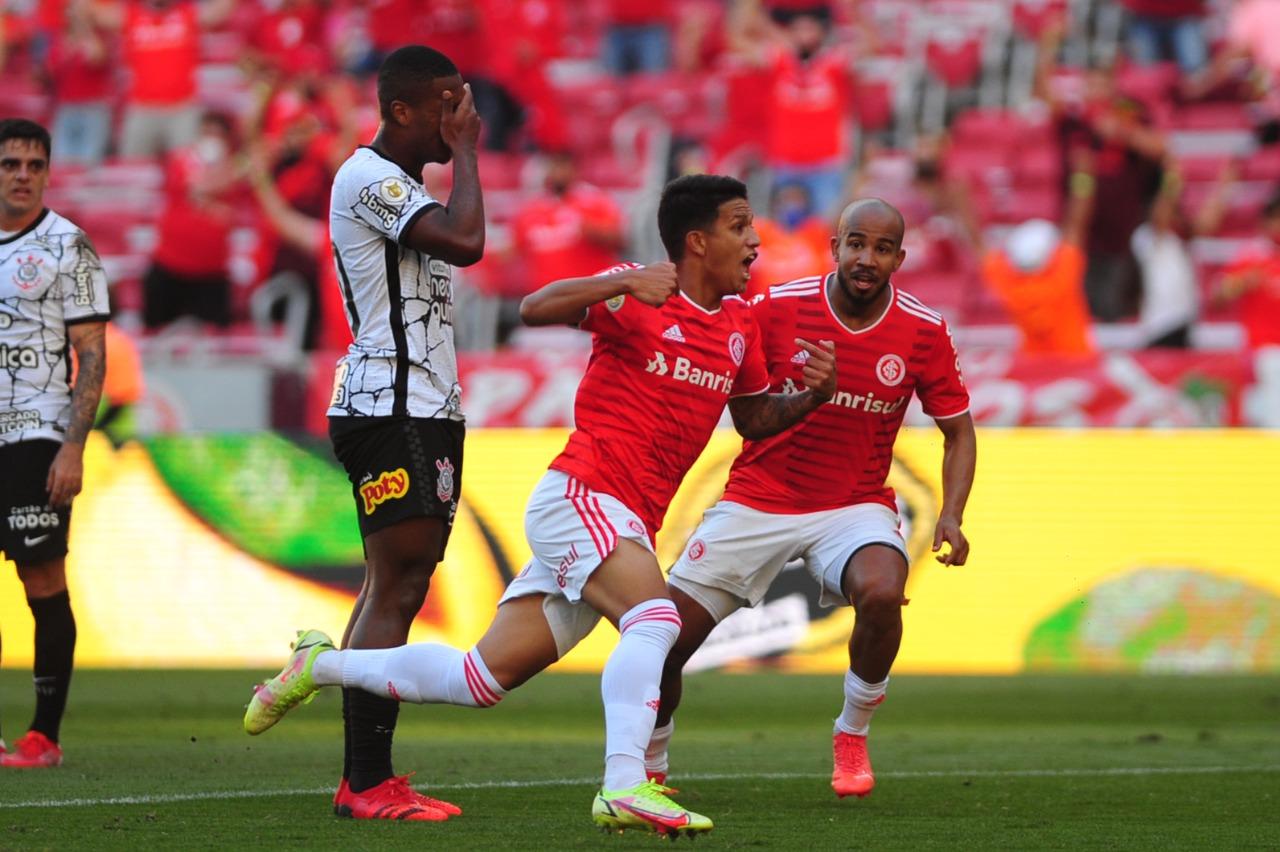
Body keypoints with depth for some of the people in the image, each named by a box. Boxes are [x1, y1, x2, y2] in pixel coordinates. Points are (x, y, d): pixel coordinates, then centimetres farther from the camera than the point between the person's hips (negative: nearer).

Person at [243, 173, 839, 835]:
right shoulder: (634, 297, -7)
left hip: (627, 526, 7)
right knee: (654, 617, -32)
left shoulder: (739, 326, 13)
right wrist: (623, 283, -30)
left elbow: (754, 420, 23)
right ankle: (624, 788, -39)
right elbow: (535, 309, -19)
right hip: (580, 497, -7)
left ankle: (321, 664, 23)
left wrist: (812, 396, 4)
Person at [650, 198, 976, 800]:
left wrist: (951, 516, -12)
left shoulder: (923, 333, -8)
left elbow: (958, 433, 2)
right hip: (757, 498, 0)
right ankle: (649, 769, 24)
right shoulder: (777, 309, -11)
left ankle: (852, 738, -5)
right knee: (666, 640, -5)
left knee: (882, 592, -33)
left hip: (856, 505, 0)